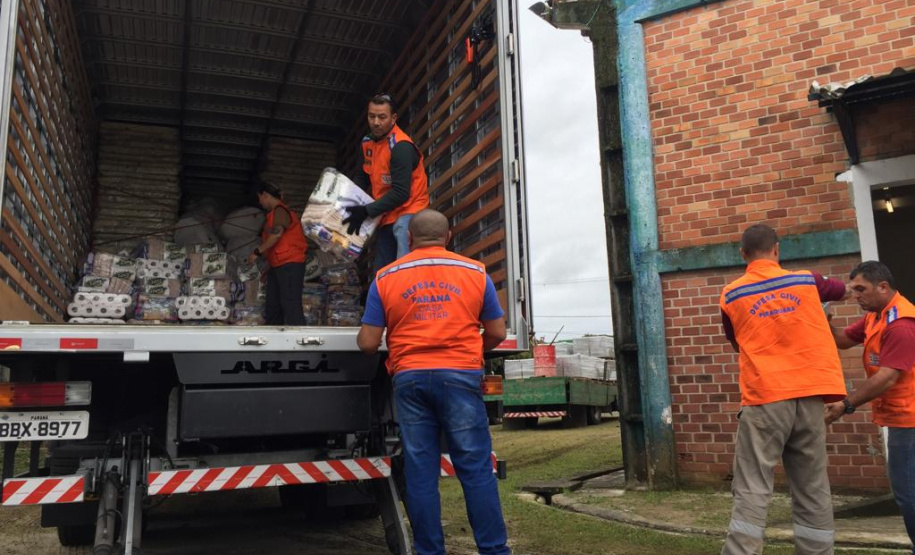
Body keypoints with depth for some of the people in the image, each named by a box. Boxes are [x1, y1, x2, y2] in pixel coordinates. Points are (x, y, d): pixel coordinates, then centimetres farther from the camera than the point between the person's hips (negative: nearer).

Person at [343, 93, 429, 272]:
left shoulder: (401, 147, -21)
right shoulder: (367, 142, 5)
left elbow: (401, 194, -25)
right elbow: (364, 177, 19)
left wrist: (366, 212, -24)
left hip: (407, 212, -8)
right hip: (386, 215, 8)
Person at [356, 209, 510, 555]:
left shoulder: (386, 277, 6)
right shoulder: (475, 272, 7)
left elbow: (367, 343, 3)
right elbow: (496, 334, 9)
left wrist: (363, 335, 26)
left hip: (409, 377, 1)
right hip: (461, 375, 0)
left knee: (420, 472, 8)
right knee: (476, 468, 4)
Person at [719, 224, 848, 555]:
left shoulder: (731, 295, 3)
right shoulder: (806, 281, 7)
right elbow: (841, 291, 30)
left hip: (764, 399, -2)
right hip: (809, 396, 3)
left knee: (752, 490, -4)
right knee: (813, 491, 10)